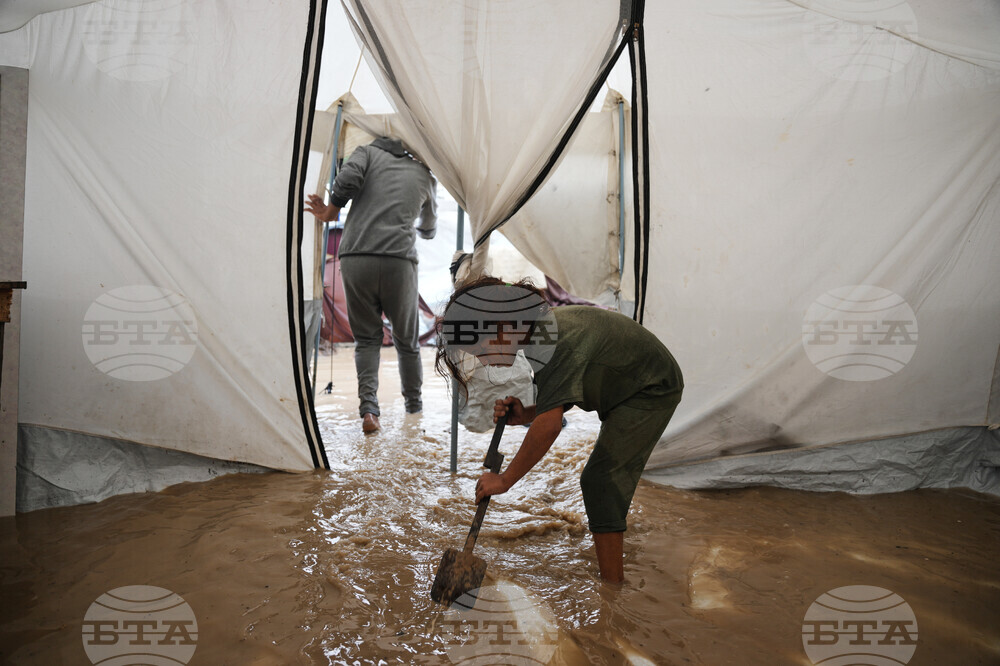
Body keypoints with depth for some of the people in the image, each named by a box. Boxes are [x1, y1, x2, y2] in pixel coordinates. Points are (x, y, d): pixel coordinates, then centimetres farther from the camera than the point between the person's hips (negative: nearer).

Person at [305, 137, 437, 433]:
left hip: (354, 259, 0)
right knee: (406, 339, 17)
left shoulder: (368, 151, 15)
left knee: (366, 338, 12)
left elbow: (347, 178, -8)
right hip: (398, 261, 0)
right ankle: (413, 402, 33)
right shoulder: (424, 175, 20)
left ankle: (368, 406, -4)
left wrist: (330, 213, 8)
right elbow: (428, 228, 35)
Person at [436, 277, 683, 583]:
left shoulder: (554, 340, -33)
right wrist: (525, 414, -16)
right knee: (610, 481, 15)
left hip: (652, 389, -10)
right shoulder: (540, 329, -2)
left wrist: (505, 479, -30)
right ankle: (614, 576, 30)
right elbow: (558, 403, 4)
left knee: (599, 480, -13)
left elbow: (550, 424, -38)